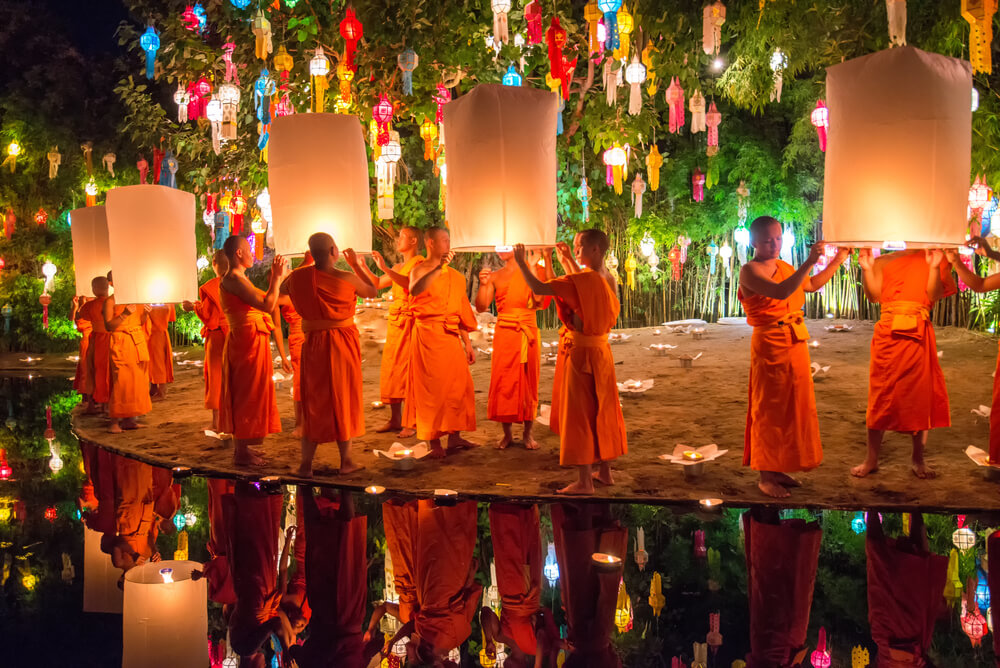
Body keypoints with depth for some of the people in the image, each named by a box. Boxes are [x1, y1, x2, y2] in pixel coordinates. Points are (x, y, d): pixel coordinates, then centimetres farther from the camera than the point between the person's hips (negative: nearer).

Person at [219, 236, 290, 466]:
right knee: (248, 395, -5)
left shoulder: (238, 279, 17)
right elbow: (267, 305, -23)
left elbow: (265, 302, 17)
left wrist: (278, 278, 17)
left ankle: (242, 447, 25)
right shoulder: (234, 279, -16)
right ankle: (241, 452, 1)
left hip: (248, 341, 11)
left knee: (245, 395, 16)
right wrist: (277, 278, -14)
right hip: (248, 341, -11)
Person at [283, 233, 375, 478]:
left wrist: (305, 266, 21)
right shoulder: (347, 279, -14)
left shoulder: (300, 276, -5)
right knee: (343, 399, 9)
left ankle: (306, 464, 9)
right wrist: (355, 264, 13)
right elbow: (372, 292, 5)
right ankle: (346, 461, 17)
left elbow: (282, 289, 17)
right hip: (343, 344, -2)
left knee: (313, 402, 10)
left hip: (313, 345, 3)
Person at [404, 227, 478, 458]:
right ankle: (434, 442, 5)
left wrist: (467, 343, 14)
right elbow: (414, 290, -26)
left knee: (458, 387, 4)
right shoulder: (420, 271, -2)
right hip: (428, 334, -5)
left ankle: (454, 437, 15)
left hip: (451, 336, 6)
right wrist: (438, 268, -32)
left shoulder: (455, 276, 15)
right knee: (432, 388, -2)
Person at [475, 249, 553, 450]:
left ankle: (528, 433, 13)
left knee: (528, 383, 3)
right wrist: (483, 285, -15)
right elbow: (481, 307, 1)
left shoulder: (533, 269, 3)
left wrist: (533, 266, -17)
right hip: (503, 334, 2)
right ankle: (507, 433, 13)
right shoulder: (495, 276, 9)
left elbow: (538, 300, -13)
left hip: (527, 334, -2)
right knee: (503, 383, 2)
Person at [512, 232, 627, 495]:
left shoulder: (582, 280, -20)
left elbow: (538, 288, -22)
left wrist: (522, 263, -12)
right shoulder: (609, 280, 5)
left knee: (579, 414, -1)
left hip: (580, 354, -8)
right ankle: (605, 471, 25)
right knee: (601, 411, 15)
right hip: (601, 351, 8)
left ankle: (584, 482, 3)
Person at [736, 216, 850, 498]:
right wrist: (809, 261, -36)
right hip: (770, 345, -8)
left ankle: (778, 470, 25)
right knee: (770, 409, -1)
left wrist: (837, 261, 22)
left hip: (796, 343, 8)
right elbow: (781, 292, -30)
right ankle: (765, 477, 10)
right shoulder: (749, 271, -14)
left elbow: (811, 285, 28)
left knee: (793, 406, 13)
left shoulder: (783, 266, 11)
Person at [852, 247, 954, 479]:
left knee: (920, 394, 5)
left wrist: (934, 267, -14)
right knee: (881, 394, 2)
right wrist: (866, 268, -11)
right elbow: (874, 295, 1)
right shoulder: (884, 261, 13)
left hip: (918, 335, 0)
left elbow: (933, 296, -2)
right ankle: (871, 459, 9)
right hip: (888, 332, 0)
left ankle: (918, 459, 17)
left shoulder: (934, 259, 9)